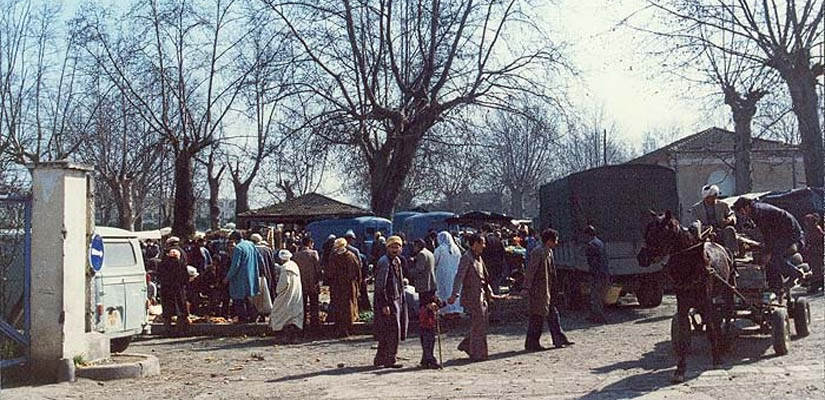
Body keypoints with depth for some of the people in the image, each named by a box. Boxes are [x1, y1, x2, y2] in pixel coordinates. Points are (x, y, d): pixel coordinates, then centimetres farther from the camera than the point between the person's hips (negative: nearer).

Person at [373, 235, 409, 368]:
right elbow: (380, 285, -19)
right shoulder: (384, 262, -15)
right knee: (392, 330, -7)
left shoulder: (397, 261, 14)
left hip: (397, 299, 9)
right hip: (387, 300, -9)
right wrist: (384, 305, -21)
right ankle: (390, 360, 2)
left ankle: (380, 359, 22)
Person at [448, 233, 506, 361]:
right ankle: (477, 354, 6)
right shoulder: (466, 258, -13)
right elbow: (459, 277, -21)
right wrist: (454, 295, -30)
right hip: (472, 296, -9)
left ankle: (466, 345, 25)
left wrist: (490, 293, 24)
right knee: (478, 325, -4)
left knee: (482, 323, 11)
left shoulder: (478, 258, 14)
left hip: (481, 295, 9)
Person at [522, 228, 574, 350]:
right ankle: (532, 344, 5)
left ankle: (559, 339, 19)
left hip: (548, 290, 10)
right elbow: (530, 271, -20)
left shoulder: (549, 252, 12)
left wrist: (554, 289, 22)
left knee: (553, 314, 12)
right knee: (537, 317, -3)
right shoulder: (538, 252, -17)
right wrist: (526, 288, -21)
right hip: (538, 291, -9)